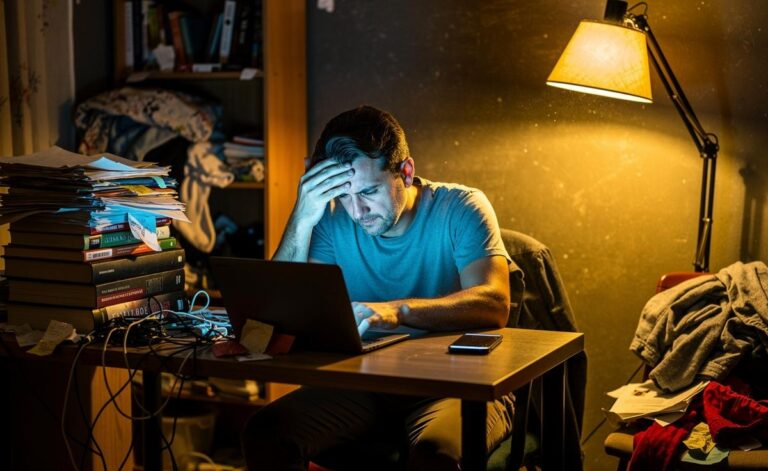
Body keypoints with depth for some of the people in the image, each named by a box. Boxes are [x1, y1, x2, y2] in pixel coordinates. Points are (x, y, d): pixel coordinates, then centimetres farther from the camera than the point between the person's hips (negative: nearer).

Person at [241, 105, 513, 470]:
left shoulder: (460, 208, -7)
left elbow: (494, 305, -22)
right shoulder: (334, 220, 0)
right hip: (365, 384, 4)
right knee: (265, 434, -20)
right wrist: (302, 219, -19)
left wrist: (398, 310, -37)